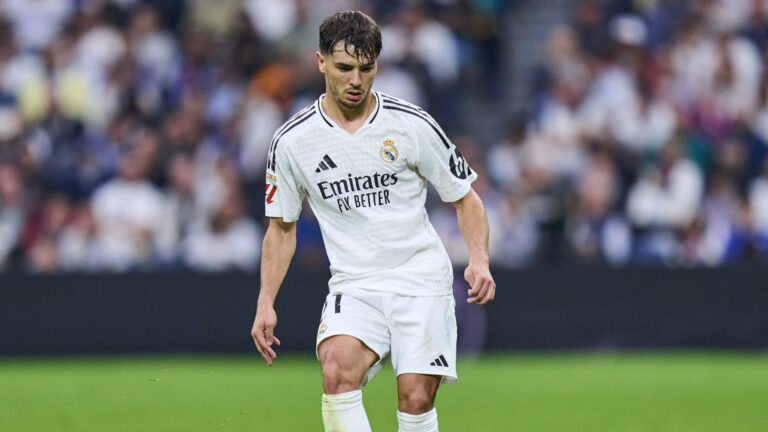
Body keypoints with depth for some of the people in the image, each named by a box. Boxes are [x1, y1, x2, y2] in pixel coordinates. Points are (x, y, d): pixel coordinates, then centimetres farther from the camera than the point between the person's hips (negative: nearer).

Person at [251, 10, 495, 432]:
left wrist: (479, 259, -10)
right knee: (337, 372, -27)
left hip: (421, 280, -1)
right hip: (353, 284, 1)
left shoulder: (412, 125, -2)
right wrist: (265, 304, 5)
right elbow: (281, 226, 14)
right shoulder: (292, 141, 1)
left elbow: (464, 196, 7)